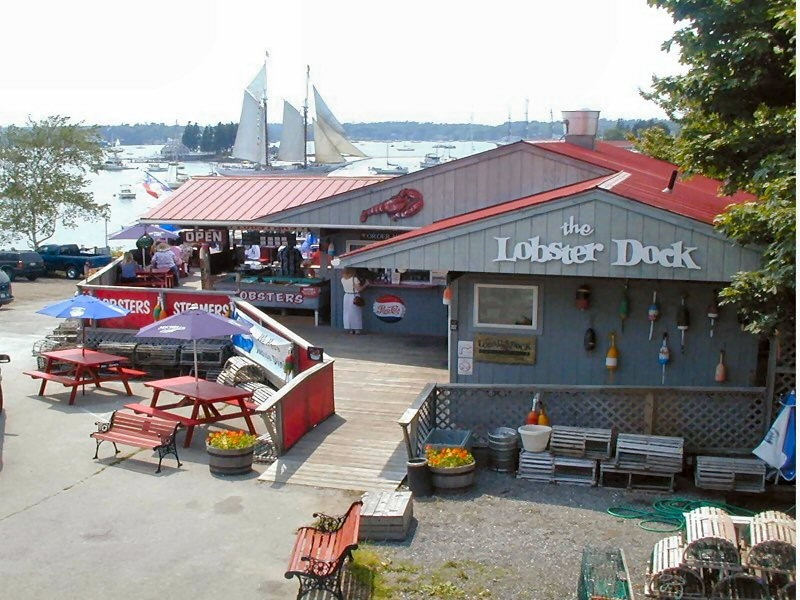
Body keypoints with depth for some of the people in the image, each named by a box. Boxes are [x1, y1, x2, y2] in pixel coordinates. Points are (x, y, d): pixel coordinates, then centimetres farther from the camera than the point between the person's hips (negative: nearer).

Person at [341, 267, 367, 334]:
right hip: (354, 297, -5)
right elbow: (358, 289, -13)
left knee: (347, 313, 10)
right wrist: (365, 284, 0)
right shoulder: (354, 279, -14)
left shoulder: (343, 279, 2)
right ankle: (357, 329, 7)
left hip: (346, 296, 5)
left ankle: (350, 329, 14)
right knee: (355, 313, 4)